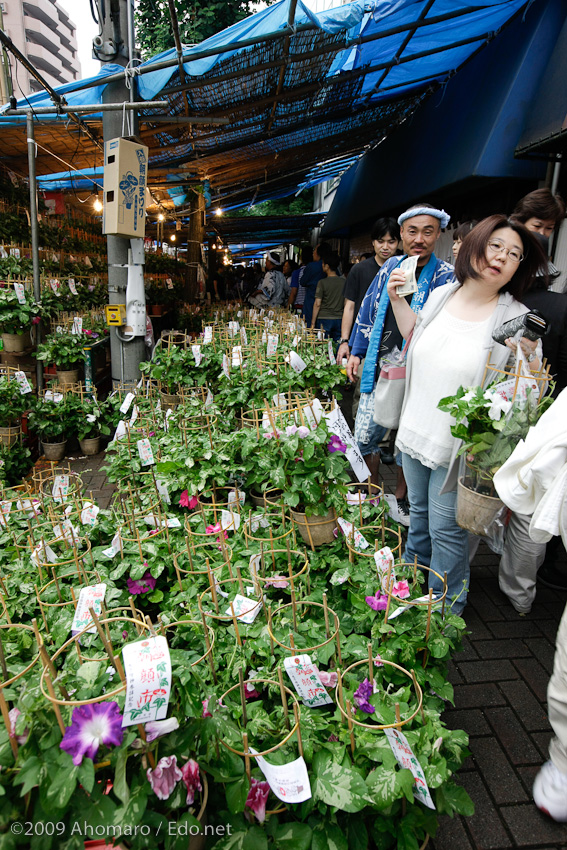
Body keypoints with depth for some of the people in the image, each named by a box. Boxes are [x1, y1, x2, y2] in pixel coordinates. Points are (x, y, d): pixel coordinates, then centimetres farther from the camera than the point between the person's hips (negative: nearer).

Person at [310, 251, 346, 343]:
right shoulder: (344, 281, 4)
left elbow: (317, 304, -9)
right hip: (340, 319, 4)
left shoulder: (323, 282, -8)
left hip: (325, 319, -4)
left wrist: (313, 322, -3)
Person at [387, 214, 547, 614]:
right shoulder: (441, 295, 0)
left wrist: (529, 355, -30)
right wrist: (397, 299, 12)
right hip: (416, 430, 5)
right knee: (418, 511, 25)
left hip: (458, 444, -5)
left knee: (446, 529, 6)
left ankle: (445, 609, 31)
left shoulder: (517, 319, -14)